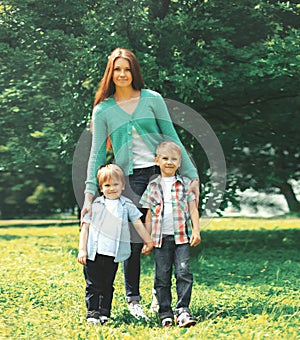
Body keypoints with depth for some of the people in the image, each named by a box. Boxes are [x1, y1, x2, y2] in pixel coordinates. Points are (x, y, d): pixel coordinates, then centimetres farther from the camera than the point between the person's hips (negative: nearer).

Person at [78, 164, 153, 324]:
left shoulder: (127, 205, 8)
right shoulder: (95, 205, 5)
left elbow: (138, 224, 15)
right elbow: (85, 227, 5)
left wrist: (148, 241, 17)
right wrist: (82, 249, 0)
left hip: (113, 254, 1)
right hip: (93, 253, -1)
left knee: (107, 285, 7)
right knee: (93, 285, 1)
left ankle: (104, 313, 14)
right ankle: (92, 313, 9)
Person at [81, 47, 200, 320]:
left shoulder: (152, 99, 4)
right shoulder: (103, 110, 5)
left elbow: (172, 138, 5)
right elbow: (97, 153, 4)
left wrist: (191, 175, 2)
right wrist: (89, 194, -3)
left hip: (159, 174, 1)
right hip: (128, 178, 0)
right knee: (133, 241, -1)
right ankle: (133, 298, 12)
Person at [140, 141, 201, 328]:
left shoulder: (185, 184, 7)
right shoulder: (153, 186, 9)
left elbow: (193, 208, 5)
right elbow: (149, 214, 11)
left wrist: (196, 230, -5)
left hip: (182, 236, -1)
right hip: (161, 237, 1)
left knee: (184, 272, -10)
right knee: (162, 276, 3)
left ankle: (183, 309, -7)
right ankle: (165, 314, 9)